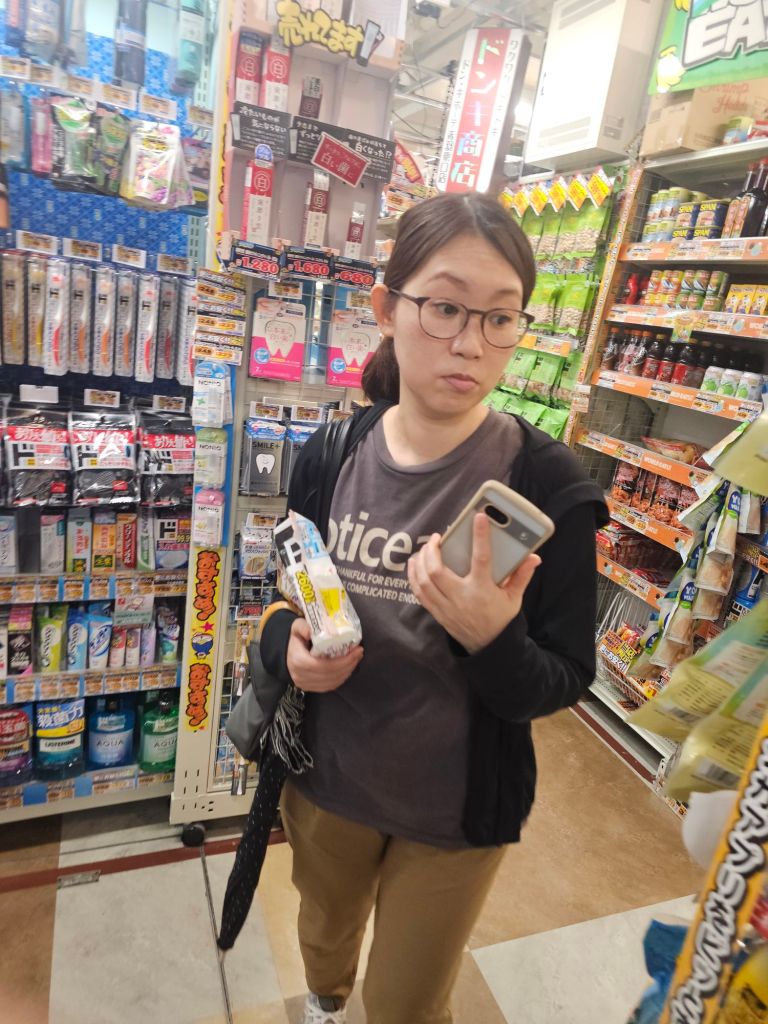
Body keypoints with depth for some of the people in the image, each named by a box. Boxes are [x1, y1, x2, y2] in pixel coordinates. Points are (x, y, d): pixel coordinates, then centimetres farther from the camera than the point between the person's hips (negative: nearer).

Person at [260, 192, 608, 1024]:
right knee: (324, 931, 34)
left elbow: (565, 681, -15)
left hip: (456, 806, -3)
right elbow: (282, 598, 1)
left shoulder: (548, 486, -22)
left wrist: (490, 640, -36)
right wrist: (288, 647, -20)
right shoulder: (332, 453, -12)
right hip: (324, 774, 4)